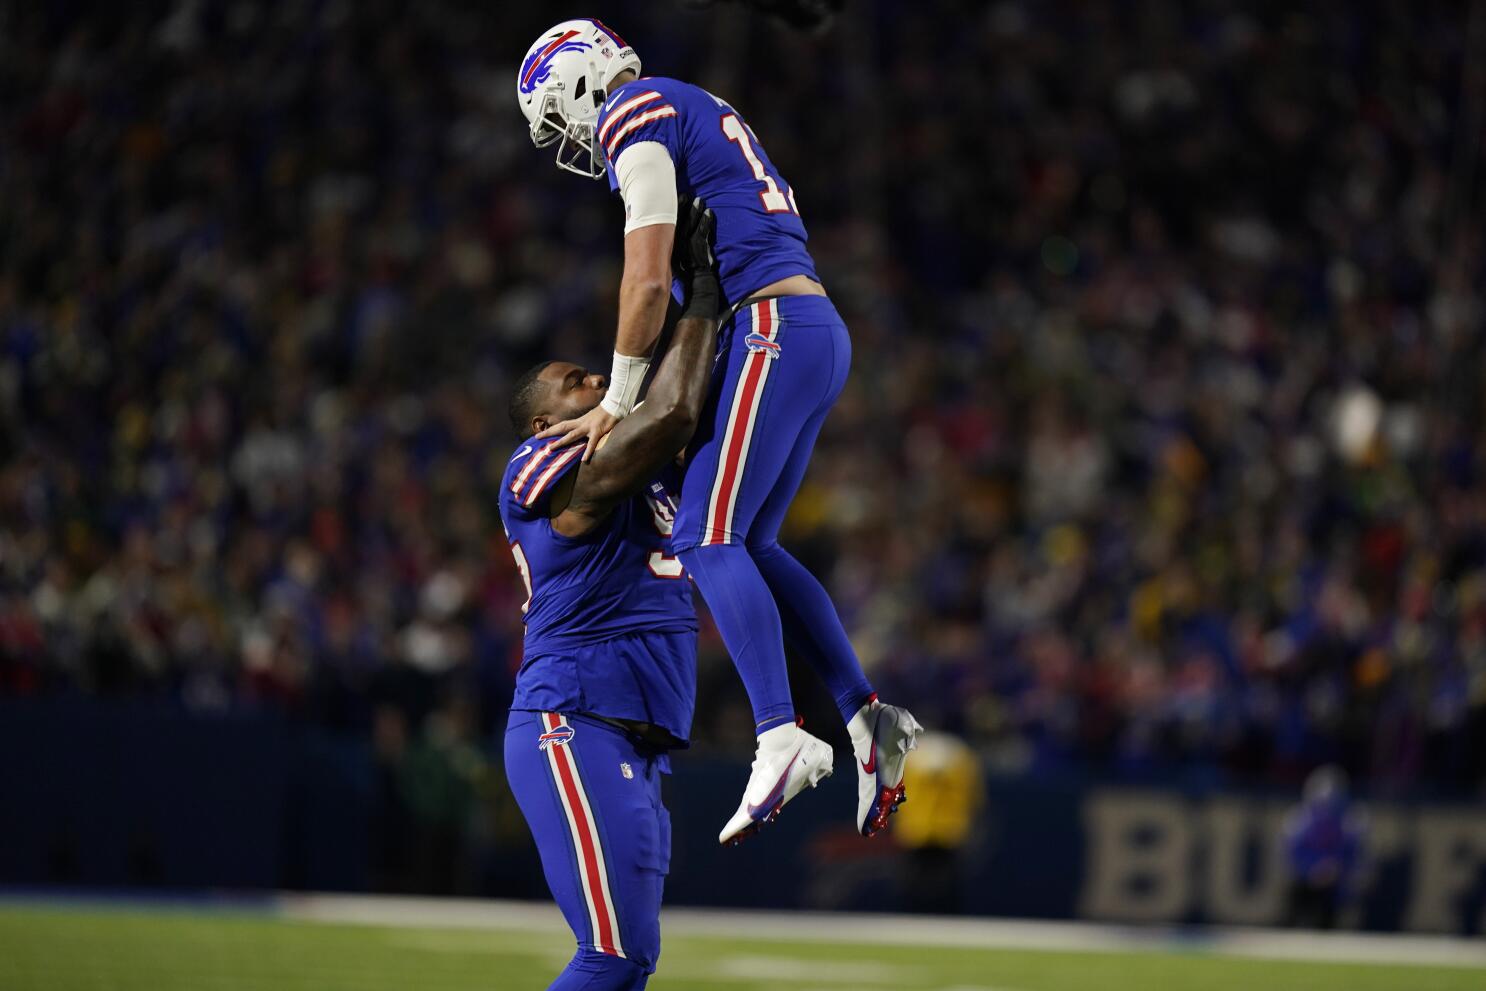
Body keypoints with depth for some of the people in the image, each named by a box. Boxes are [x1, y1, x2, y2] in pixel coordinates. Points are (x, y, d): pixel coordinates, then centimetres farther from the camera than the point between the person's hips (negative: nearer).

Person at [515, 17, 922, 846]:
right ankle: (867, 717, 6)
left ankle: (783, 737, -22)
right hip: (820, 333, 9)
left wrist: (619, 403, -4)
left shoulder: (633, 116, -3)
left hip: (773, 328, -9)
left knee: (708, 539, -13)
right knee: (749, 543, 11)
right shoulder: (698, 112, 27)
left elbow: (648, 279, -11)